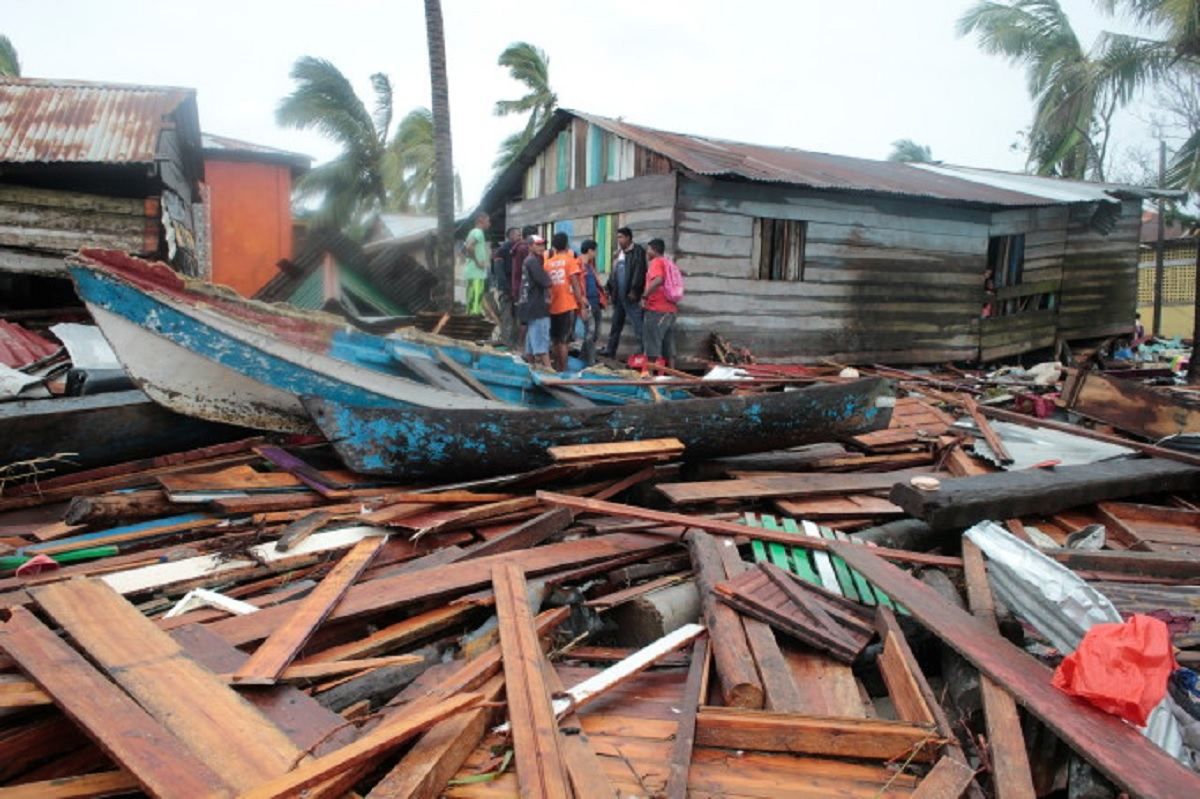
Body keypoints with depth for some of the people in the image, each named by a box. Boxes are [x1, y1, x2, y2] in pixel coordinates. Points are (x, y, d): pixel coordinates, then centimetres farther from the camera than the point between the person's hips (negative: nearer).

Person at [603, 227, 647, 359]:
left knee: (638, 324, -7)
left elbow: (639, 272, -15)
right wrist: (609, 289, 13)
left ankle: (642, 352, -7)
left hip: (631, 295, -8)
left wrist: (634, 290, -22)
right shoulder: (618, 254, 19)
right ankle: (610, 351, 19)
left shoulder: (638, 251, -5)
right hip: (618, 296, 8)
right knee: (615, 324, 13)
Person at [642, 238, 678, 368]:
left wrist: (644, 296, -19)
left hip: (657, 309, -8)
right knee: (669, 346, 10)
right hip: (671, 309, 8)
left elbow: (658, 281, -24)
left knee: (653, 346, -6)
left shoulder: (656, 262, -6)